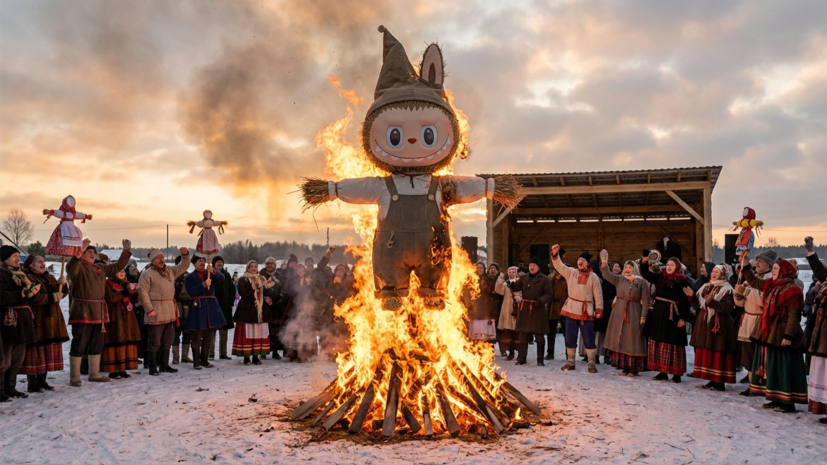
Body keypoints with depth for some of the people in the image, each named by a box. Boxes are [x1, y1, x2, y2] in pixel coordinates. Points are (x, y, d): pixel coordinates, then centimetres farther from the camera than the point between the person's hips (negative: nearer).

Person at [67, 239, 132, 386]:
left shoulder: (100, 268, 18)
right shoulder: (78, 267, -5)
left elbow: (118, 266, 23)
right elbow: (70, 268, -28)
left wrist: (126, 250, 13)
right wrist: (80, 250, -41)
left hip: (98, 313, 8)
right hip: (82, 312, -8)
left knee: (97, 345, 14)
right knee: (79, 345, -4)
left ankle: (94, 374, 25)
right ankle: (74, 378, 4)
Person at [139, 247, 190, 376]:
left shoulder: (170, 271, 14)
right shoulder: (147, 273, -8)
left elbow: (184, 266, 19)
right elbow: (143, 292, -13)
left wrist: (185, 254, 0)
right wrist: (149, 309, -19)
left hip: (170, 312, 8)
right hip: (156, 313, -8)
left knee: (167, 341, 14)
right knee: (154, 342, -2)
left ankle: (164, 365, 24)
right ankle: (153, 367, 7)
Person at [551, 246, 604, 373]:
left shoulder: (593, 277, -1)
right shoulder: (571, 272, 6)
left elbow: (598, 295, 0)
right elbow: (559, 266, -3)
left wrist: (599, 310, -6)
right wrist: (555, 254, -19)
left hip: (586, 310, -3)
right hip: (571, 309, 3)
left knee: (588, 338, 0)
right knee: (570, 337, 9)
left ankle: (592, 364, 9)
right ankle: (570, 362, 20)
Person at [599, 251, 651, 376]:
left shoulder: (642, 282, -1)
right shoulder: (619, 279, 8)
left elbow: (646, 300, -3)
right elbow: (607, 275, -6)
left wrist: (643, 315, -10)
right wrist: (604, 264, -24)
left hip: (634, 314, -3)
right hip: (619, 314, 3)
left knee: (633, 340, -1)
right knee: (620, 339, 4)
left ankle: (634, 368, 5)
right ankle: (624, 366, 11)